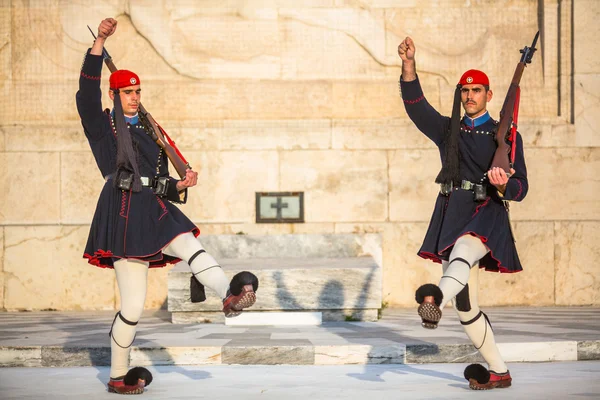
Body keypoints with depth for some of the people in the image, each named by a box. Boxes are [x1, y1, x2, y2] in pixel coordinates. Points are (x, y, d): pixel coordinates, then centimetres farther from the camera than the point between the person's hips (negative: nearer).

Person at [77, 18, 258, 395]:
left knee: (192, 246, -27)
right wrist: (99, 42, -18)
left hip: (155, 212, 6)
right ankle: (118, 377, 10)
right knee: (133, 306, -5)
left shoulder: (149, 134, 22)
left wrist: (181, 185, 0)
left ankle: (230, 294, -54)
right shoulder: (101, 125, 6)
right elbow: (87, 92, -12)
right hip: (124, 215, -5)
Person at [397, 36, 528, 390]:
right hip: (452, 218, 5)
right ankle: (499, 372, 19)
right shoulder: (448, 130, 17)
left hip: (487, 216, -5)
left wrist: (504, 184, -23)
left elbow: (520, 189, 2)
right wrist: (409, 65, -15)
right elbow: (415, 104, 1)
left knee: (461, 255, -40)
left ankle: (435, 299, -72)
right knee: (465, 306, 6)